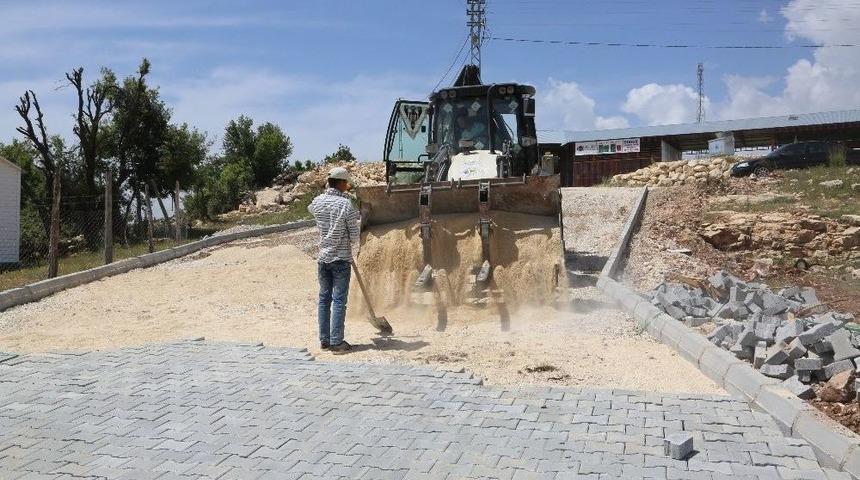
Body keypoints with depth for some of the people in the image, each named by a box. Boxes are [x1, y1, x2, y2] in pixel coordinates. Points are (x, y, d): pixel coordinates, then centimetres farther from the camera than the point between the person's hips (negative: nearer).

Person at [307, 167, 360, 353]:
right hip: (341, 259, -5)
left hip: (323, 258, 5)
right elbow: (354, 235, -9)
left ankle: (324, 340, 17)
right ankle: (337, 342, 2)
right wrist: (354, 251, 9)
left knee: (324, 299, 12)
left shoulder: (318, 202, 1)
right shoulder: (346, 204, -14)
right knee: (339, 301, 0)